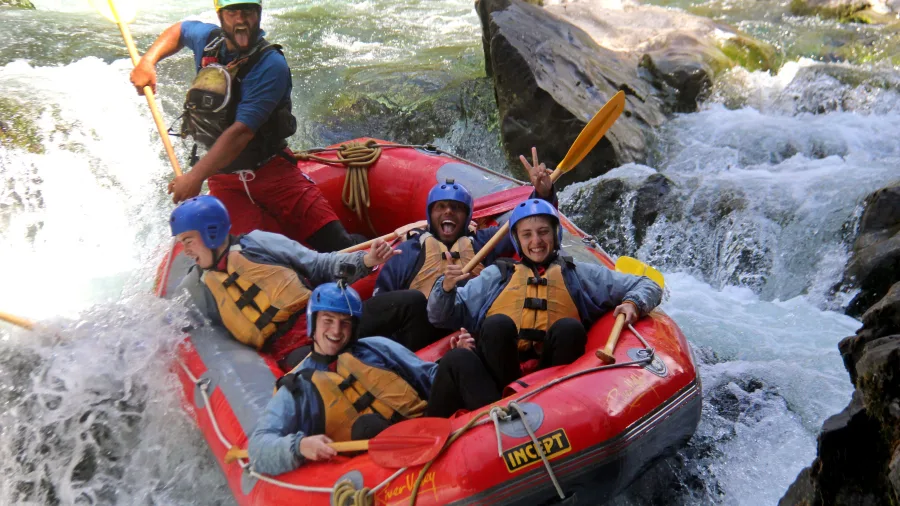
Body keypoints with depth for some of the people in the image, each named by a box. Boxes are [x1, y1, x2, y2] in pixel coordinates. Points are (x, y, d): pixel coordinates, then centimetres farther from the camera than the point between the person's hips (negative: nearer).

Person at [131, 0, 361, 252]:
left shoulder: (271, 66, -17)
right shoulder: (208, 39, 2)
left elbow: (241, 133, -24)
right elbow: (179, 30, 29)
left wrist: (195, 177, -27)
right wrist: (148, 61, 12)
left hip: (274, 172, -4)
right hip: (224, 179, 4)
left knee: (337, 246, -14)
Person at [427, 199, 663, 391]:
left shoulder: (579, 274, 23)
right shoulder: (497, 275, 24)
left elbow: (647, 286, 21)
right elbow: (441, 318, 19)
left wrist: (632, 304, -2)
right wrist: (446, 287, -2)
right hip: (502, 365, 0)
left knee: (569, 327, -29)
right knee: (498, 323, -30)